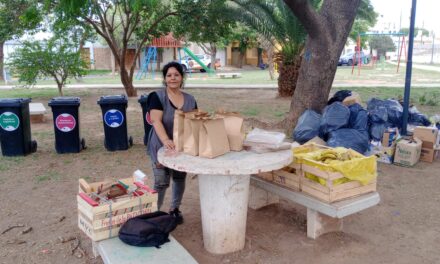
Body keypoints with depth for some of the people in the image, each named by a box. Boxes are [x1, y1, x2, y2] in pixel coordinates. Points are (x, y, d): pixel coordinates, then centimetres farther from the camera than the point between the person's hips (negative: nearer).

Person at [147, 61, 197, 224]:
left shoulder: (190, 100, 3)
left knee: (180, 179, 15)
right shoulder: (157, 97, -11)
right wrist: (166, 140, -38)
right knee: (161, 182, -3)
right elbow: (156, 121, -22)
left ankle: (175, 209, 35)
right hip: (162, 147, -4)